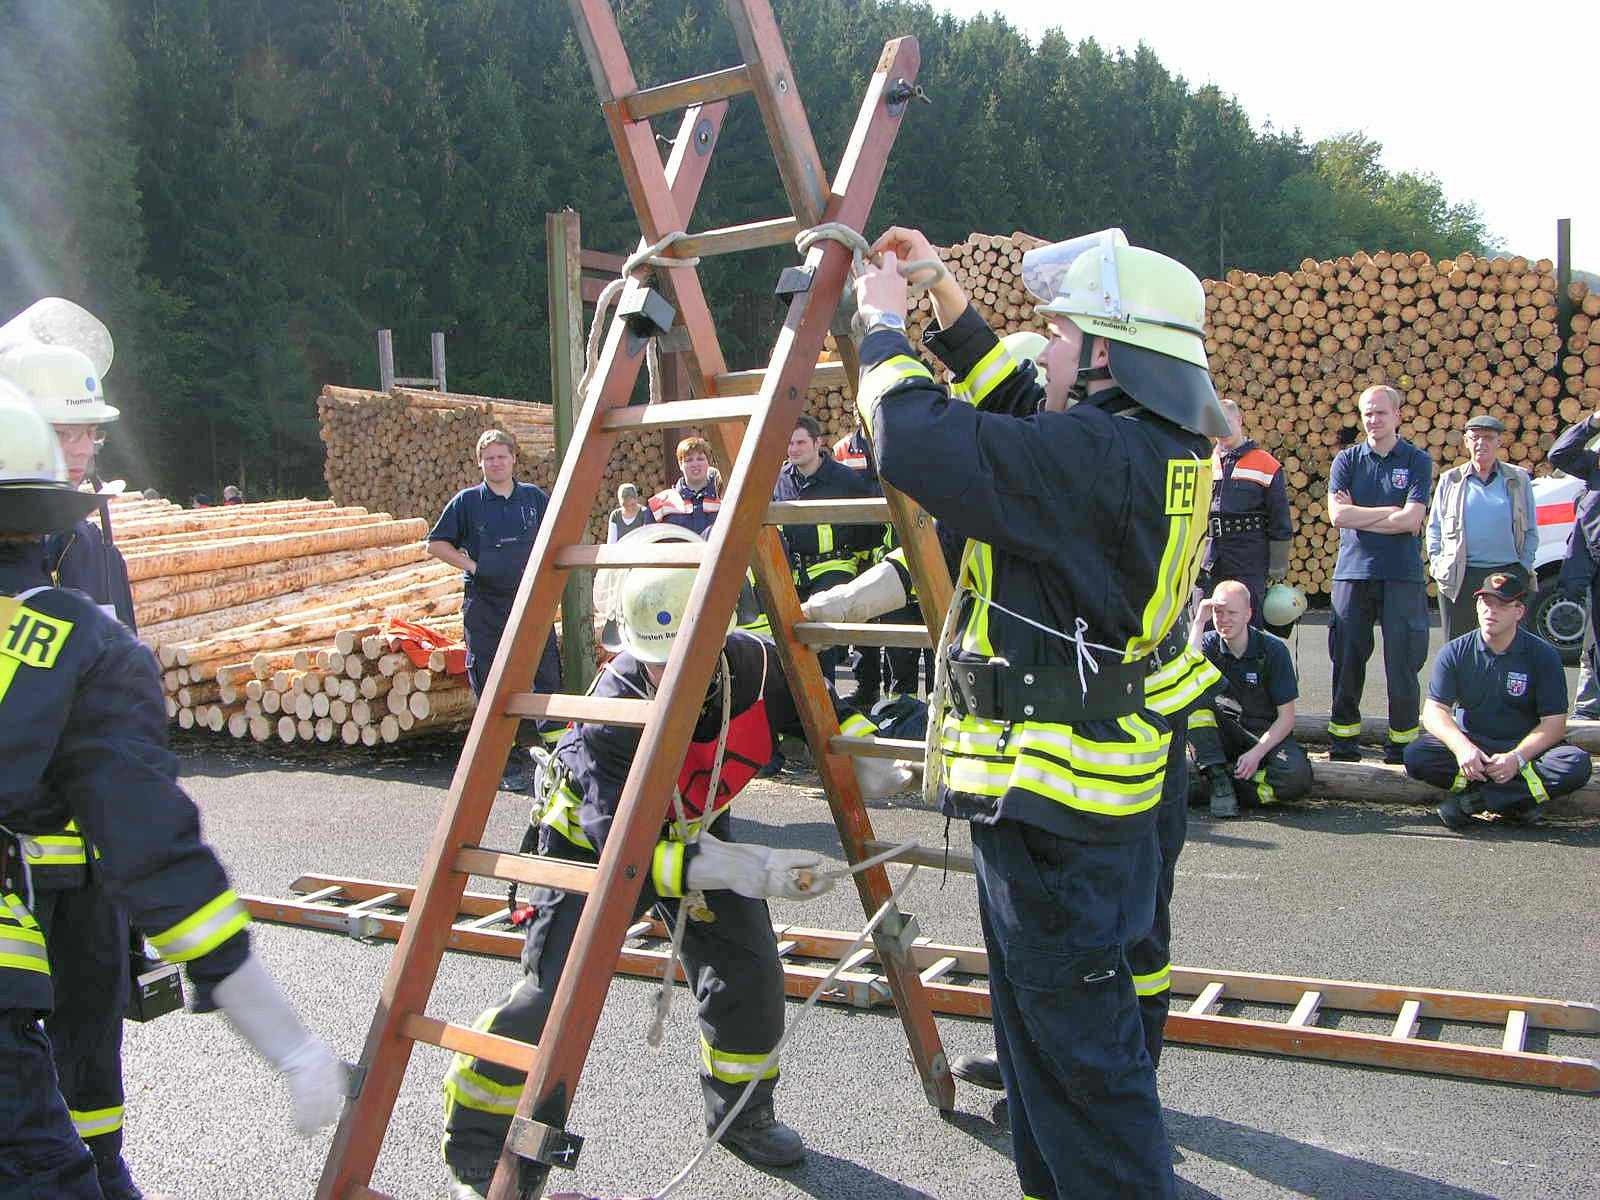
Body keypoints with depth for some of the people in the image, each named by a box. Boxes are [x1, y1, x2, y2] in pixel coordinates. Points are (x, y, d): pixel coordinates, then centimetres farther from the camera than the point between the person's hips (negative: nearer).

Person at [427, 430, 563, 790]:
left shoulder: (534, 497, 7)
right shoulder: (467, 501, 2)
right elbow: (436, 544, 5)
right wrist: (471, 565, -7)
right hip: (484, 607, -1)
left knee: (548, 676, -2)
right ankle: (510, 765, 9)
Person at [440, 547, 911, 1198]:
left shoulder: (757, 666, -27)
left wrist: (864, 760, -21)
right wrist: (738, 868, -54)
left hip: (697, 829, 4)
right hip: (591, 840, -4)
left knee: (750, 972, -1)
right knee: (553, 988, -11)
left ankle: (742, 1111, 27)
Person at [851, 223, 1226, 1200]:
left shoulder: (1099, 456, -23)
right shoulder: (1157, 449, 8)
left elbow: (920, 444, -28)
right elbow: (1014, 410, 22)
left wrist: (885, 326, -10)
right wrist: (946, 296, 17)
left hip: (1051, 806, -11)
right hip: (1069, 793, 11)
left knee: (1080, 1044, 1)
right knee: (1040, 1017, 23)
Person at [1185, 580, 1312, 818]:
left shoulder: (1272, 649, -10)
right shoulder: (1210, 643, -3)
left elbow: (1286, 717, -10)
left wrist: (1256, 753, -23)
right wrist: (1199, 622, -22)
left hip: (1267, 734, -2)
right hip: (1224, 733, 2)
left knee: (1297, 776, -33)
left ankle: (1203, 786, -24)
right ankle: (1218, 780, -26)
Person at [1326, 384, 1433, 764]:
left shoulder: (1417, 461, 4)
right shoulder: (1347, 459, 9)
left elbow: (1411, 521, -8)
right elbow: (1338, 515, -4)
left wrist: (1358, 515, -5)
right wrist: (1390, 511, -6)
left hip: (1402, 575, -1)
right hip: (1352, 571, 2)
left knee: (1402, 663, -1)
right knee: (1347, 660, 4)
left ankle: (1402, 743, 9)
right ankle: (1344, 741, 13)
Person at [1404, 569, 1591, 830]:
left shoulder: (1543, 655, -5)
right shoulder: (1456, 652, -2)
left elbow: (1554, 723, -9)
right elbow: (1434, 711, -8)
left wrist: (1517, 758, -26)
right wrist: (1462, 747, -29)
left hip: (1524, 748, 0)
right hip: (1469, 743, 0)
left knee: (1577, 764, -30)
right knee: (1415, 756, -28)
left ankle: (1472, 799, -28)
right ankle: (1517, 800, -22)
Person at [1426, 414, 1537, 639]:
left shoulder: (1518, 479, 8)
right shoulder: (1450, 480, 8)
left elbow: (1531, 530, 11)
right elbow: (1434, 528, 11)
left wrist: (1525, 566, 2)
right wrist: (1437, 562, 0)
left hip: (1508, 575, 0)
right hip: (1459, 578, 0)